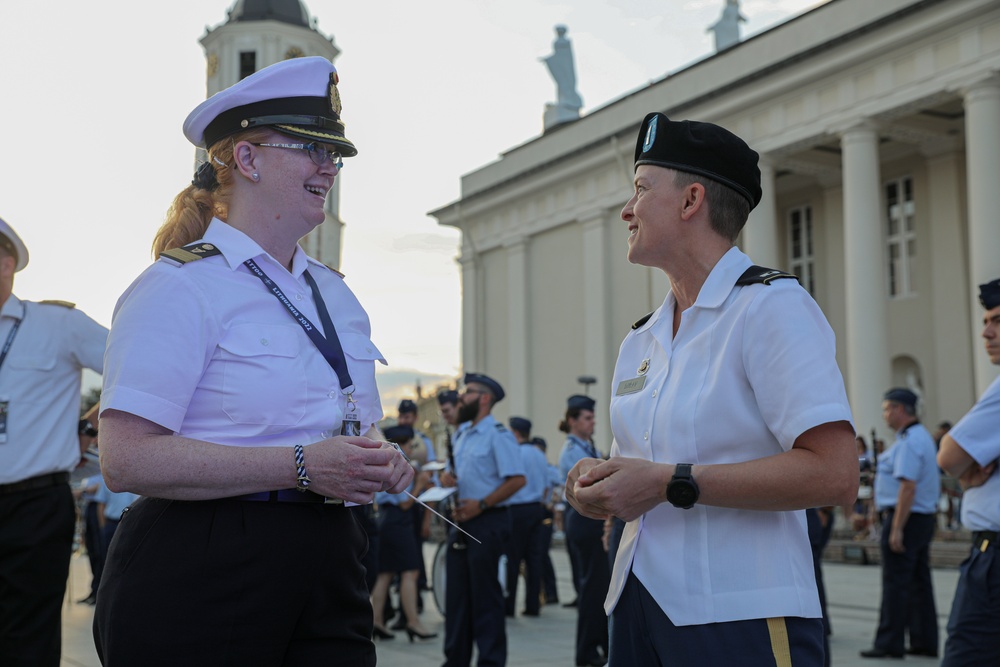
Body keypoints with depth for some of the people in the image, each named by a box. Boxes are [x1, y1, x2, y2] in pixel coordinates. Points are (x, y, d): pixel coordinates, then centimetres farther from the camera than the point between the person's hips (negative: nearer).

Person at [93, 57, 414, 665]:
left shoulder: (335, 293, 18)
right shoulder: (181, 285, -8)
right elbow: (128, 460, -19)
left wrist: (379, 461, 4)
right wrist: (301, 466, -22)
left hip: (326, 571, 7)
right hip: (200, 579, -7)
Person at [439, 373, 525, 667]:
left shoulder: (498, 435, -12)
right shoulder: (461, 435, 15)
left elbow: (517, 479, -18)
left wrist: (481, 504, -19)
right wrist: (447, 476, 2)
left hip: (487, 522, -8)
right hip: (462, 521, 8)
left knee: (485, 595, -2)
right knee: (457, 593, 12)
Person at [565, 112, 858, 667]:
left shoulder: (772, 307, -10)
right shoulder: (639, 342, 14)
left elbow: (834, 475, -20)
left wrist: (669, 483, -21)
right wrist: (598, 483, -3)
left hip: (742, 619, -7)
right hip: (637, 602, 7)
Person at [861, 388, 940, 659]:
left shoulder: (908, 441, -18)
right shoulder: (923, 436, 16)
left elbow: (908, 486, -24)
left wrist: (896, 529, -24)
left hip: (906, 517, -10)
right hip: (925, 517, 10)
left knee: (896, 583, -5)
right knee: (920, 581, 12)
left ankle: (889, 644, -2)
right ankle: (925, 641, 16)